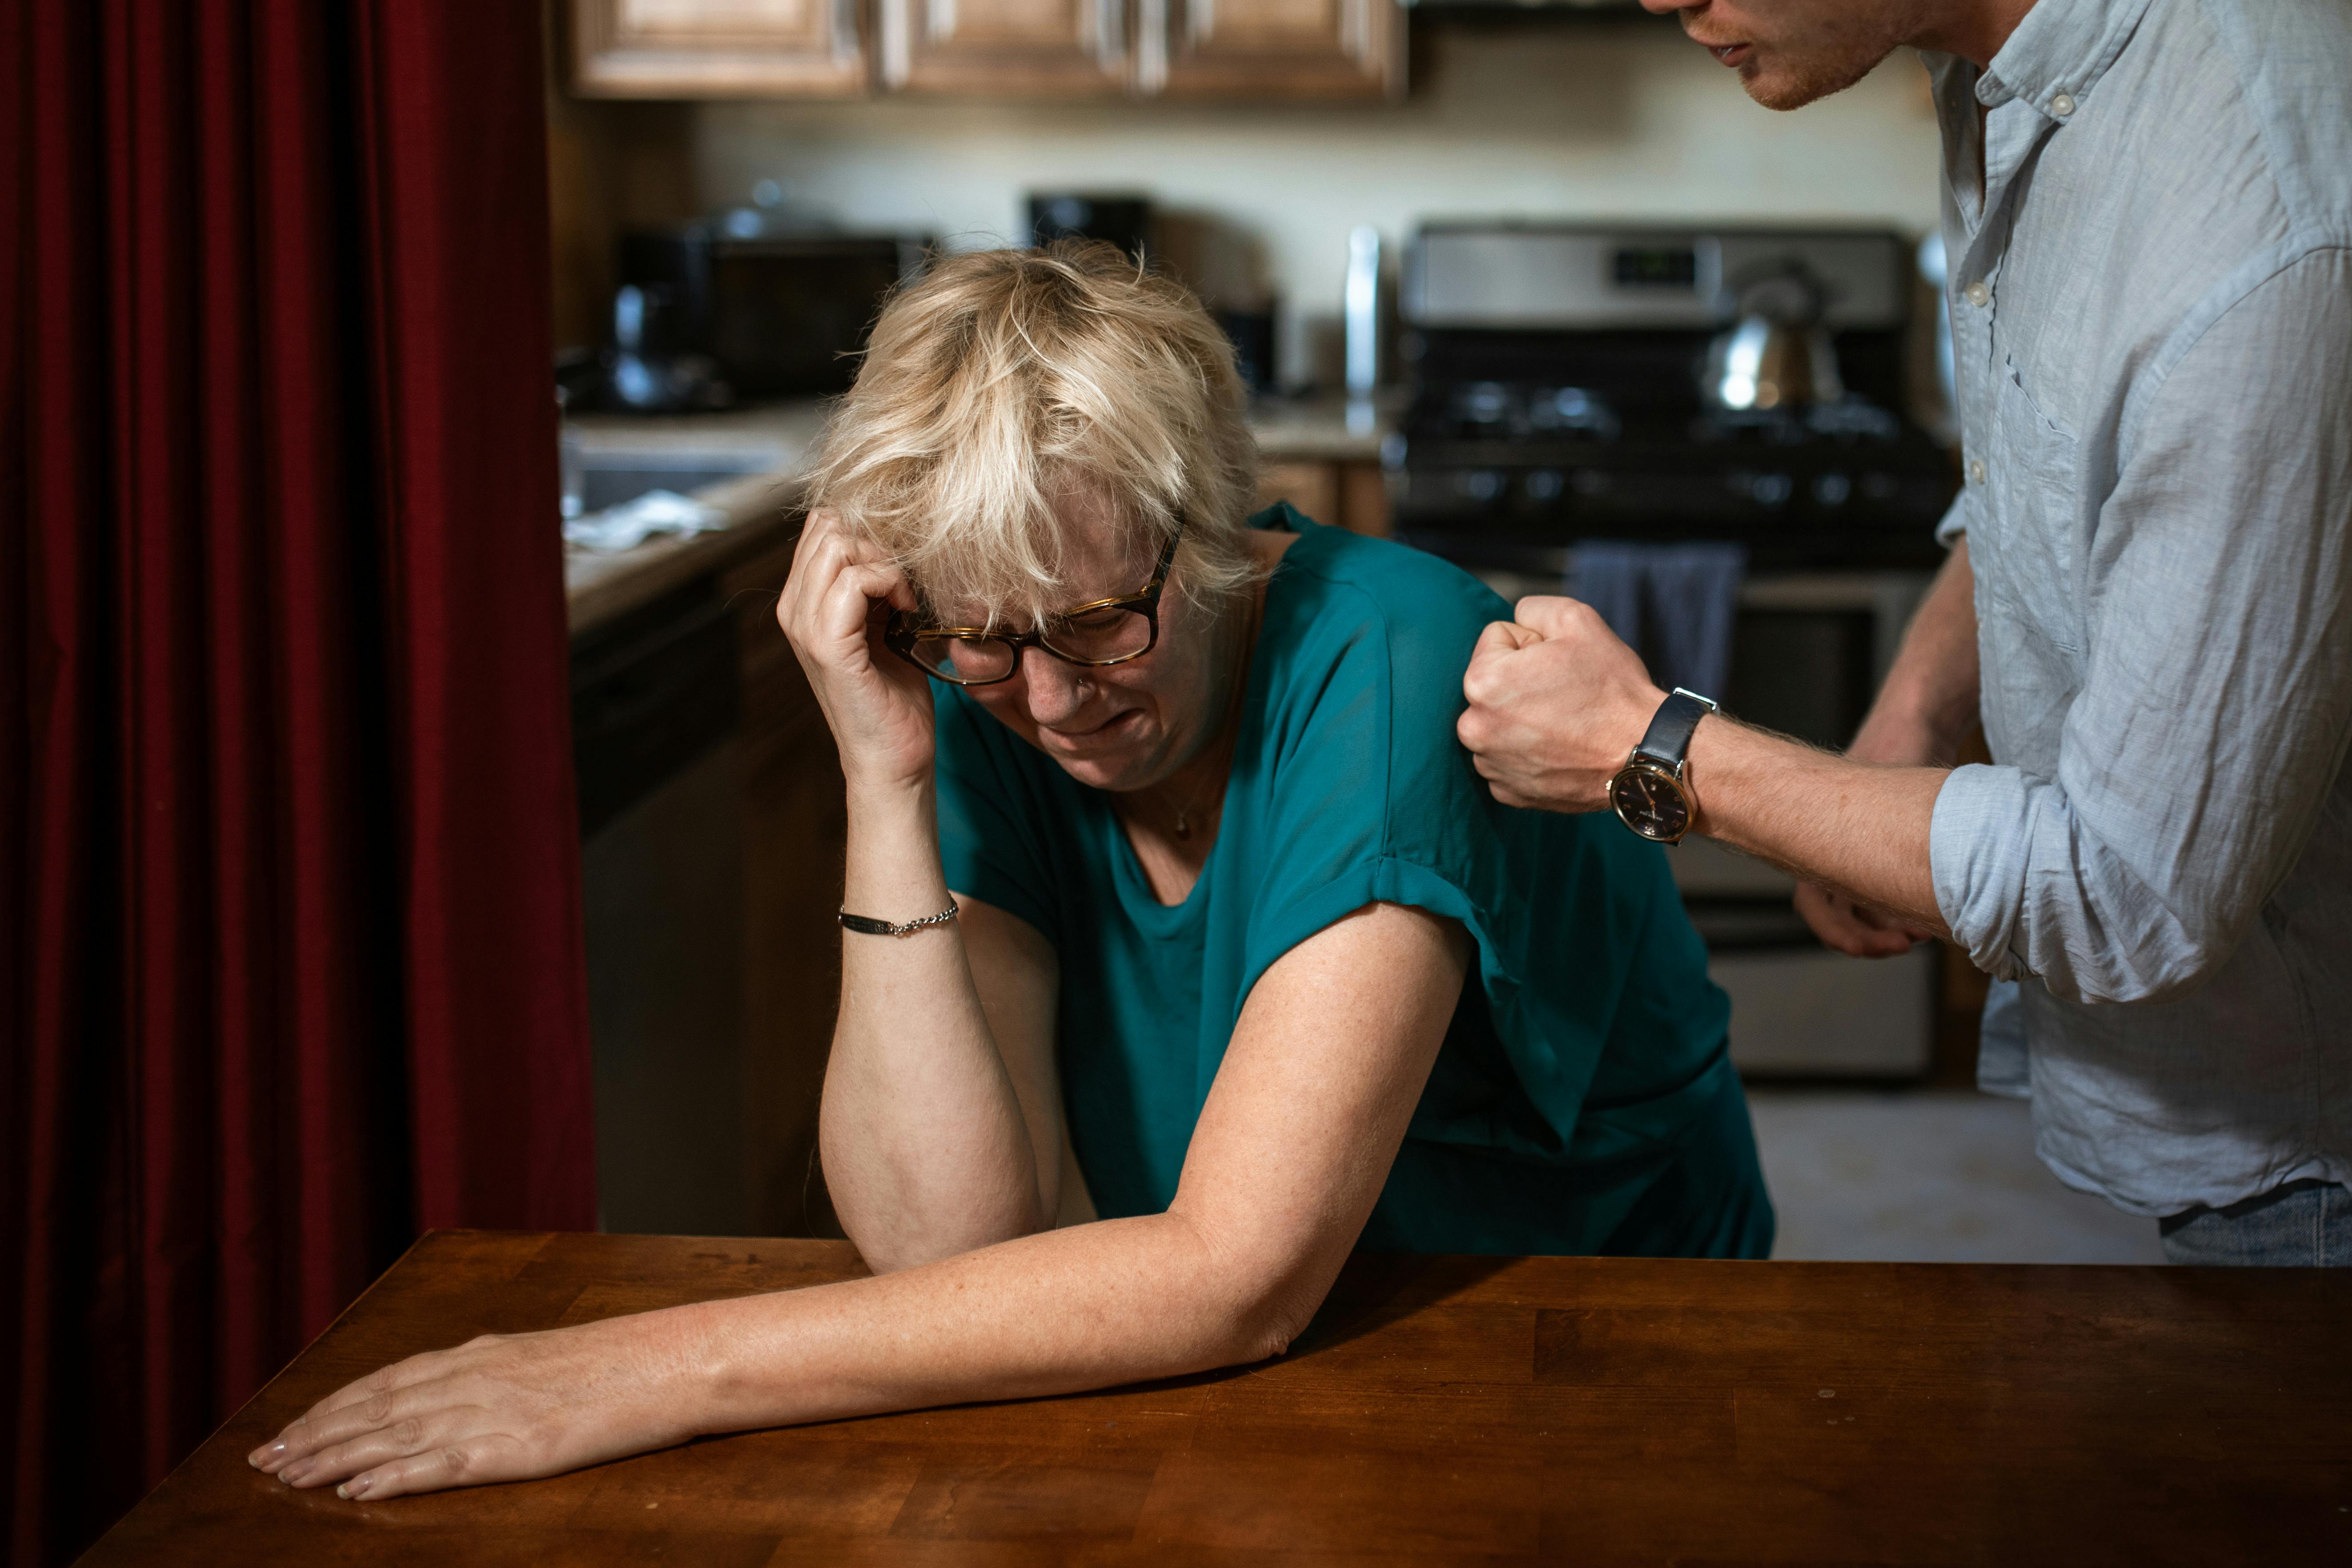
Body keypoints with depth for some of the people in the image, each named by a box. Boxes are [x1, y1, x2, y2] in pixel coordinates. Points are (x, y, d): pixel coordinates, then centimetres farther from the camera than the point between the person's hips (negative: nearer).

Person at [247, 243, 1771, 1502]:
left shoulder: (1386, 664, -23)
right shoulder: (982, 710, -7)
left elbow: (1242, 1271, -29)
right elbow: (953, 1235, -16)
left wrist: (669, 1368, -29)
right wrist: (886, 781, -22)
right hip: (1219, 1370, 4)